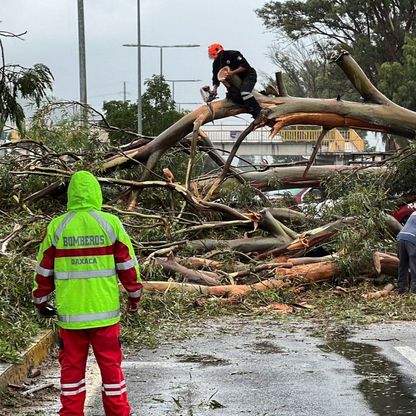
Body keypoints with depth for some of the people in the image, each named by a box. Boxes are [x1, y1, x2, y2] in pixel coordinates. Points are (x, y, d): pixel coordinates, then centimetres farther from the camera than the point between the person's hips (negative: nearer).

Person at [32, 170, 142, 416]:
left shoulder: (57, 227, -3)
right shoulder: (111, 223, -6)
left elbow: (44, 270, 4)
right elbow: (127, 265, 1)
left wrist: (41, 301, 18)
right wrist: (134, 295, 16)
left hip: (70, 313, 1)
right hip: (105, 312, -1)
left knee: (72, 367, 11)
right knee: (111, 365, 10)